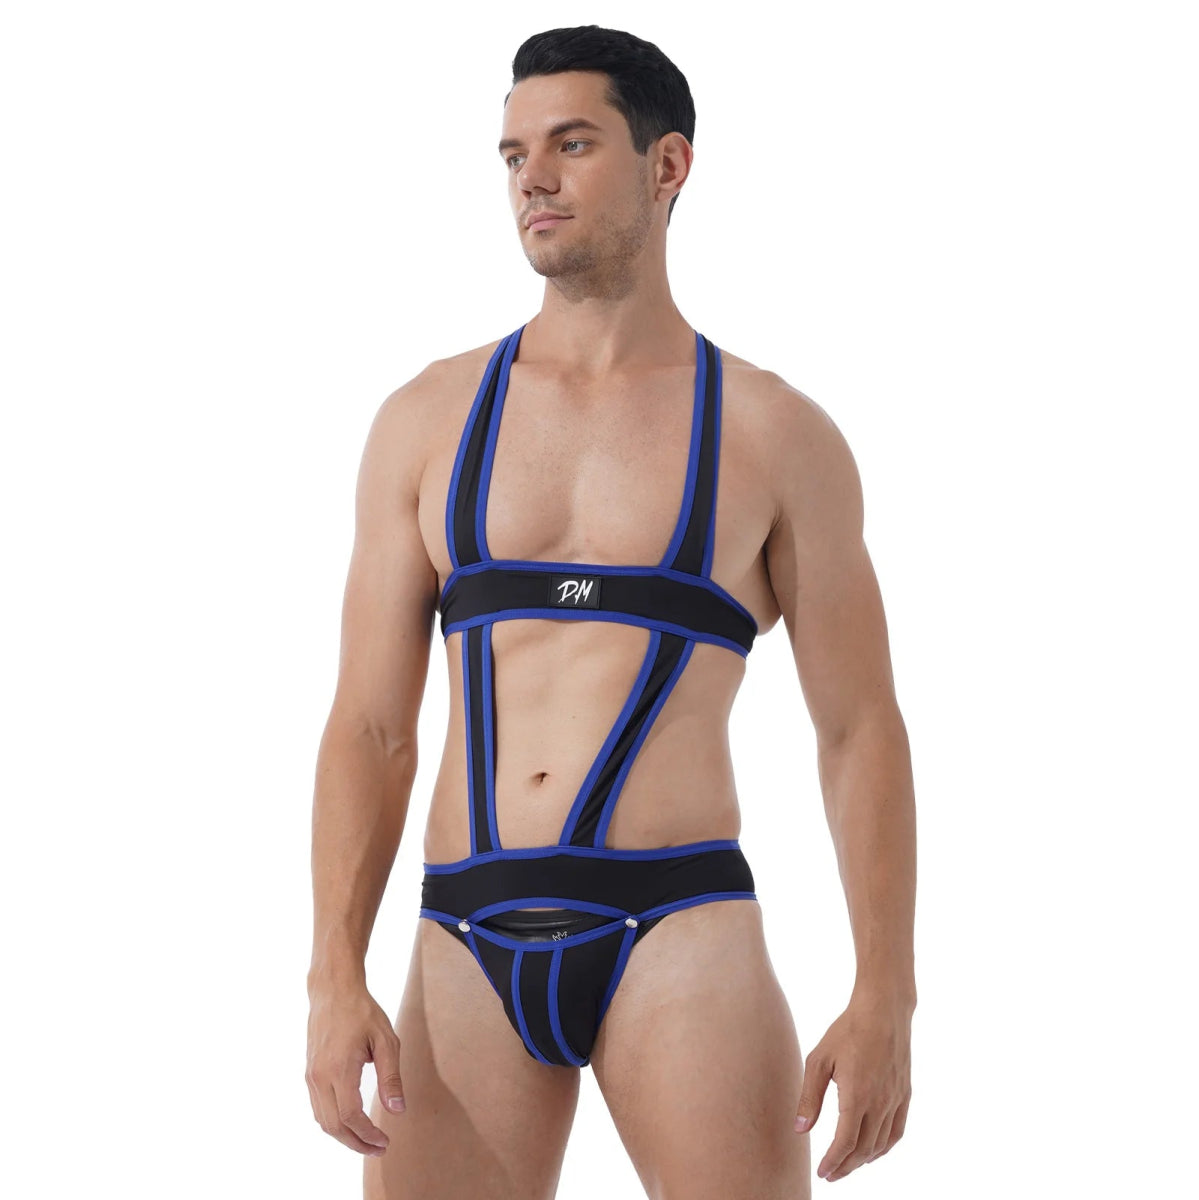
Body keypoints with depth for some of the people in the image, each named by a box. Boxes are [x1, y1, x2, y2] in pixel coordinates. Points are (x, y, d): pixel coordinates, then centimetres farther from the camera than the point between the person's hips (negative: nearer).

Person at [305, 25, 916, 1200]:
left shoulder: (777, 434, 5)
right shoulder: (428, 420, 10)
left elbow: (861, 732, 5)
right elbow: (369, 728, 8)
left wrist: (886, 1000, -5)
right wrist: (334, 981, -5)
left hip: (679, 928, -2)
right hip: (473, 949, 2)